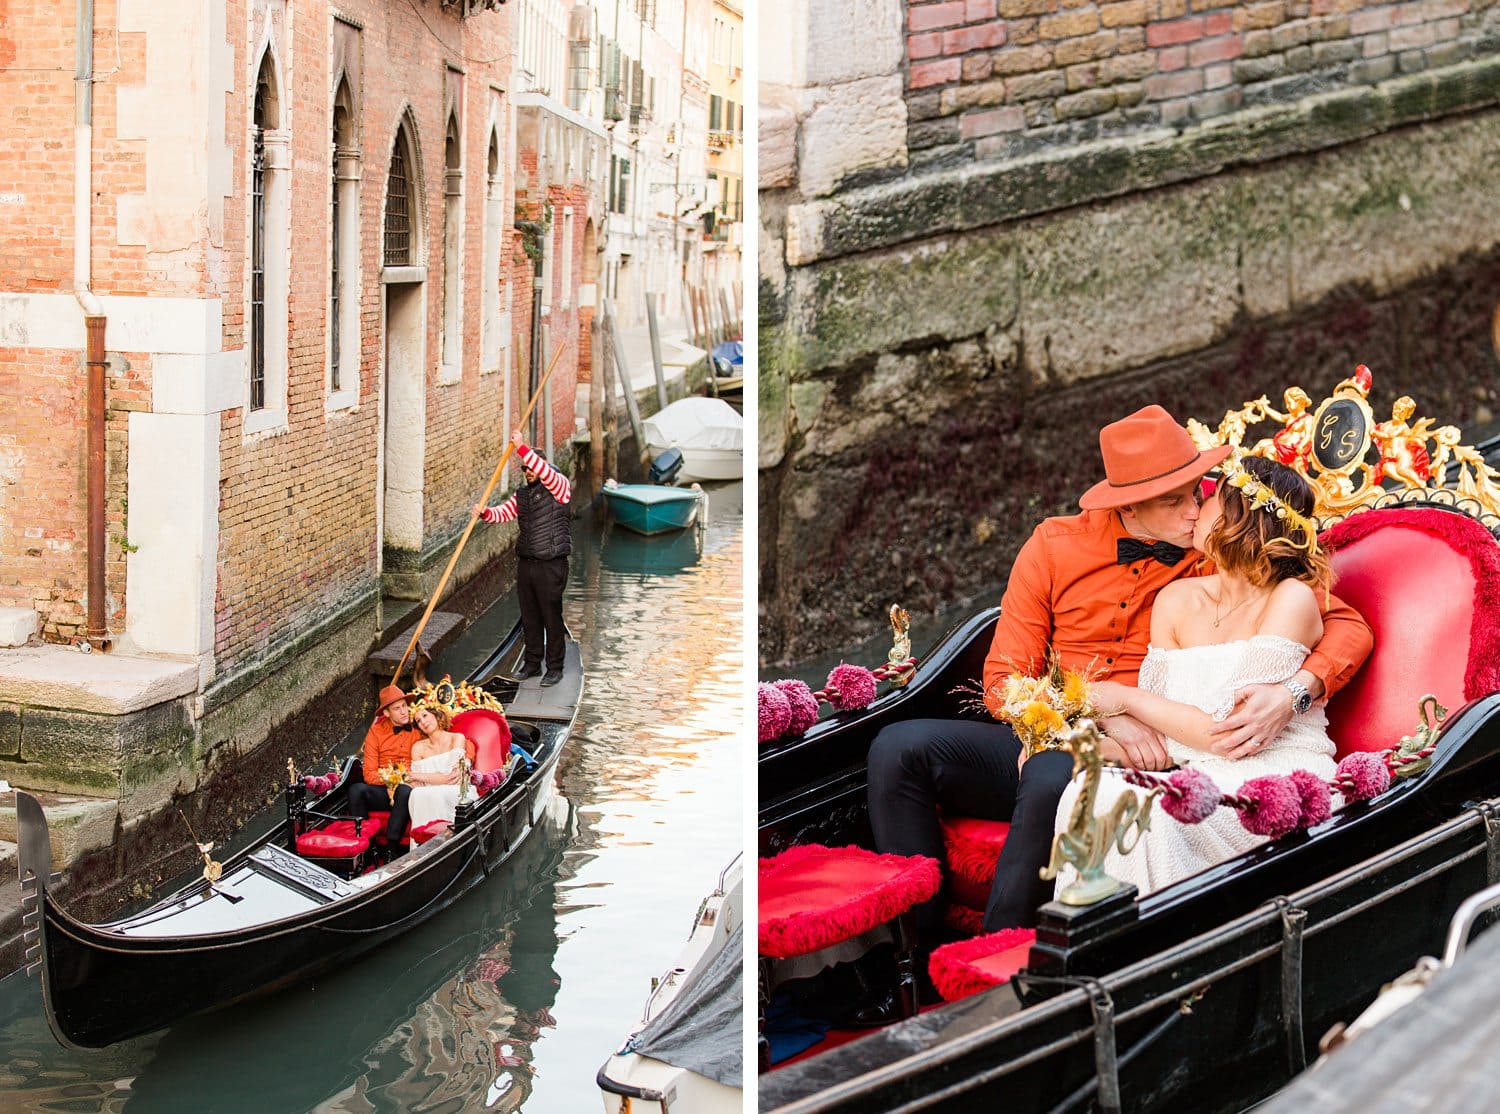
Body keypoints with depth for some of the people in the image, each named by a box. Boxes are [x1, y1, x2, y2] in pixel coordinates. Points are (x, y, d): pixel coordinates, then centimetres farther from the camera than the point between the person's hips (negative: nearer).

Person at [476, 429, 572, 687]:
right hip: (525, 563, 7)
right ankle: (532, 663, 24)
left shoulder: (559, 486, -7)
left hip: (551, 566, -7)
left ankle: (555, 668, 8)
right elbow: (503, 513, 11)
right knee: (529, 618, 13)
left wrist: (522, 448, -28)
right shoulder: (521, 495, 15)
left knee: (552, 618, -1)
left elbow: (547, 473, -26)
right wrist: (484, 512, -11)